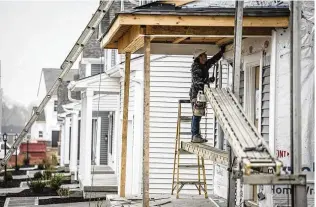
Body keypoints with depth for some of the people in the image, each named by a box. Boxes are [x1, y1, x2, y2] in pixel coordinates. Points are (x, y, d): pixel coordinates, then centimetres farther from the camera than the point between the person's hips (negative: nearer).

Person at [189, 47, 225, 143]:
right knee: (196, 114, -12)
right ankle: (195, 136, -13)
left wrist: (222, 51, 27)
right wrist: (208, 80, -28)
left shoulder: (205, 65, 15)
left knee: (198, 115, 9)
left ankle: (196, 135, 12)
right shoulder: (195, 67, -10)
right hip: (196, 93, -9)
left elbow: (214, 59, 30)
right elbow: (196, 80, -20)